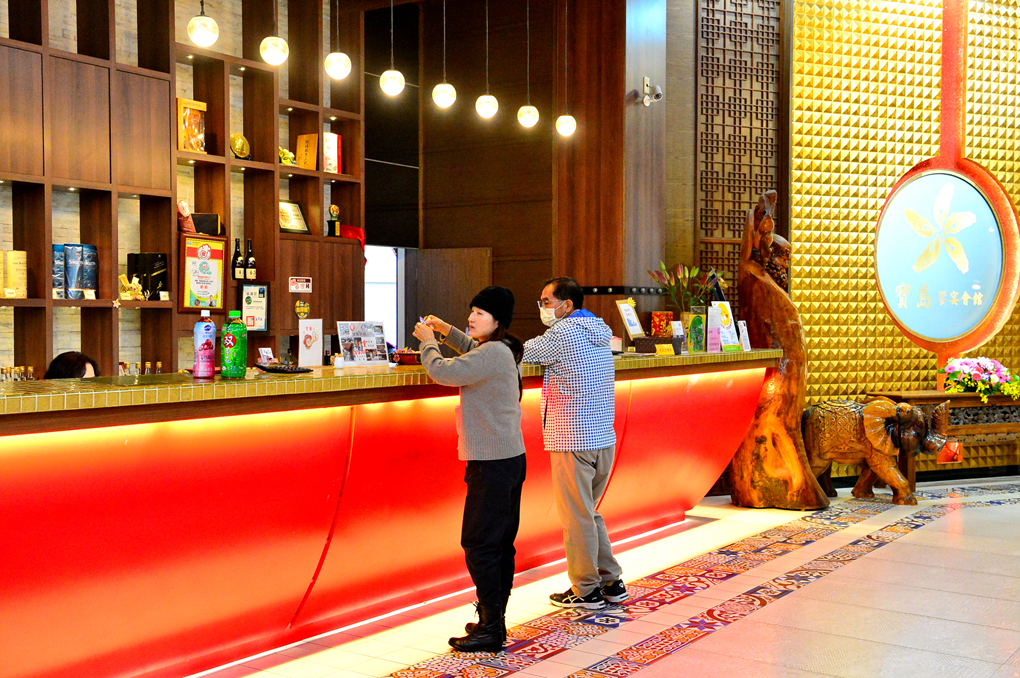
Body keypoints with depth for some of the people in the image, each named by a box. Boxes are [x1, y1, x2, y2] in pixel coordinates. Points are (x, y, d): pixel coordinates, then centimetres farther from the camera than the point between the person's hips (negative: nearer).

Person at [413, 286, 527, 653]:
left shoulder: (493, 353, -18)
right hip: (509, 458, 10)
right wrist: (445, 330, 26)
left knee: (479, 544, -6)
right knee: (500, 543, 13)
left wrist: (428, 341, -4)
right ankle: (493, 619, 22)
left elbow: (443, 372, -22)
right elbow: (472, 351, 37)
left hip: (493, 463, -10)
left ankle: (491, 629, -3)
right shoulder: (501, 350, 14)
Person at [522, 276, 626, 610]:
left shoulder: (563, 334, -13)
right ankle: (611, 582, 21)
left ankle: (585, 591, 10)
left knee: (576, 517, 2)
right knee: (589, 513, 18)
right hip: (604, 439, 9)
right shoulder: (599, 332, 14)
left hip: (572, 442, -8)